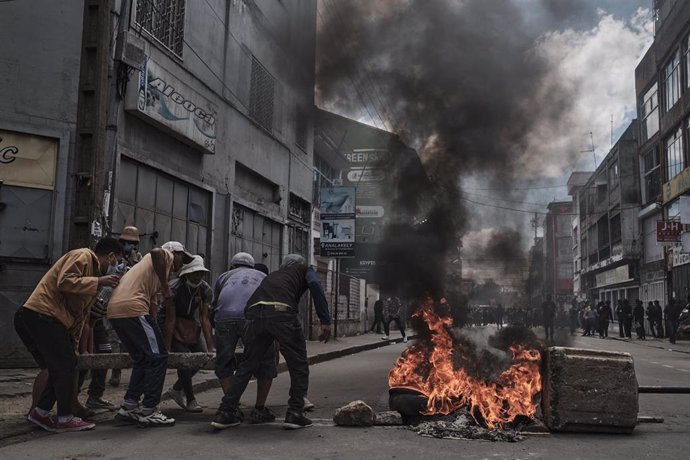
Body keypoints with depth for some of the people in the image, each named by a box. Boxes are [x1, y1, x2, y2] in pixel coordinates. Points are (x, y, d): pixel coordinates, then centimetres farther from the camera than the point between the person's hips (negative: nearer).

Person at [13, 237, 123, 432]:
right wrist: (98, 281, -17)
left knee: (61, 368, 14)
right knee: (65, 366, -5)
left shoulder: (94, 270, 23)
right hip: (42, 315, -10)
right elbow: (65, 282, -22)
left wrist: (73, 344, 20)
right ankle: (65, 419, 3)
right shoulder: (82, 256, -4)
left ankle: (40, 412, 22)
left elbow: (80, 313, 22)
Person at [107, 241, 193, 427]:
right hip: (132, 308, -9)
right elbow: (156, 251, -17)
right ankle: (148, 411, -1)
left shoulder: (148, 263, 34)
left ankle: (129, 406, 18)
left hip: (114, 310, 9)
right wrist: (165, 285, -11)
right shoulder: (166, 256, 10)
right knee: (157, 357, -3)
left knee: (142, 359, 18)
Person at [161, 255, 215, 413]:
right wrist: (167, 348, -32)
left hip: (189, 323, 6)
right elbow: (170, 320, -30)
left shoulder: (205, 290, -15)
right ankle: (190, 400, -8)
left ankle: (176, 389, 20)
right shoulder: (173, 288, -29)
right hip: (166, 322, -6)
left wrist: (211, 347, -25)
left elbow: (205, 320, -18)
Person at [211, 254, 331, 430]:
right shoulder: (304, 269, 28)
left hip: (255, 313, 5)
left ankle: (225, 412, 15)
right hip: (282, 312, -4)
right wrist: (325, 321, -1)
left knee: (247, 365, 16)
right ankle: (295, 413, 8)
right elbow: (314, 284, 4)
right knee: (298, 365, 10)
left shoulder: (273, 275, 40)